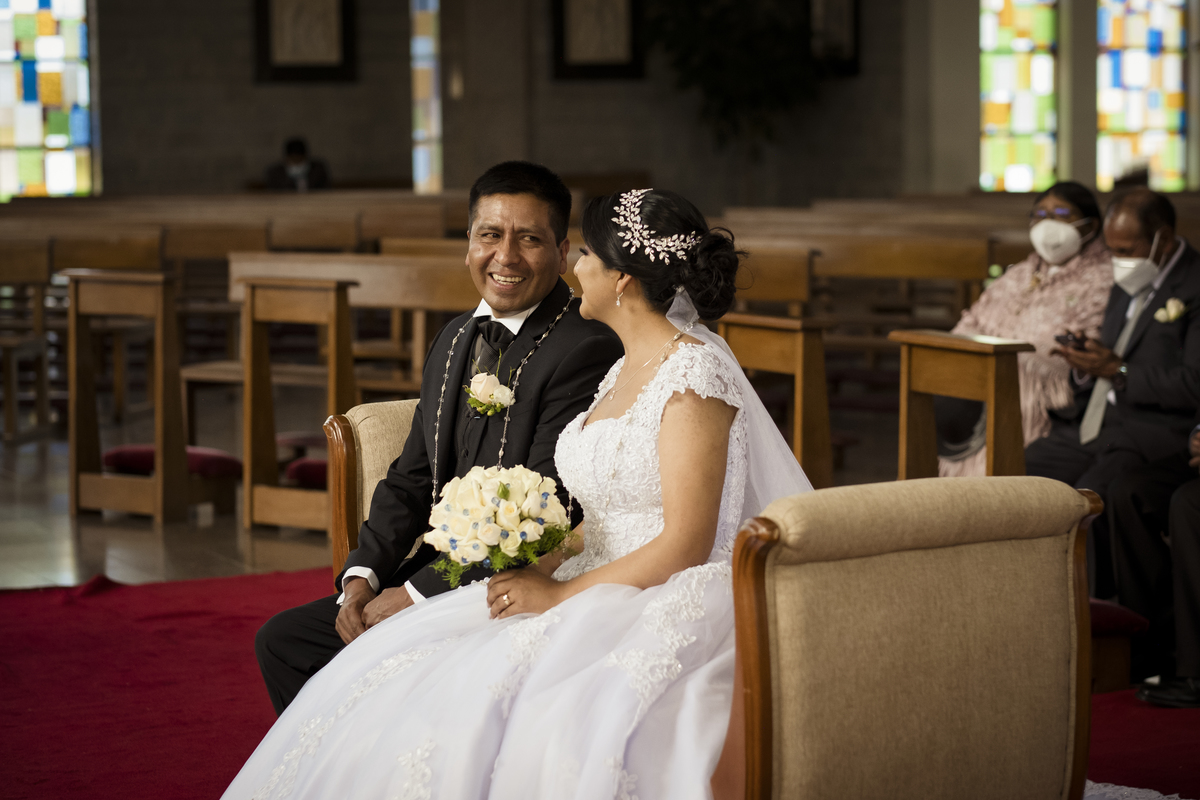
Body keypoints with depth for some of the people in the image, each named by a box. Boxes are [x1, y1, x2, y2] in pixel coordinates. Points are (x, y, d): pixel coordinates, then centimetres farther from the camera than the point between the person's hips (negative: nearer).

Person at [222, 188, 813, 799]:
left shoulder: (696, 373, -13)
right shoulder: (626, 370, 17)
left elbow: (686, 545, -18)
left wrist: (560, 594, -16)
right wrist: (539, 571, -1)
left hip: (670, 610, -9)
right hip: (603, 588, 9)